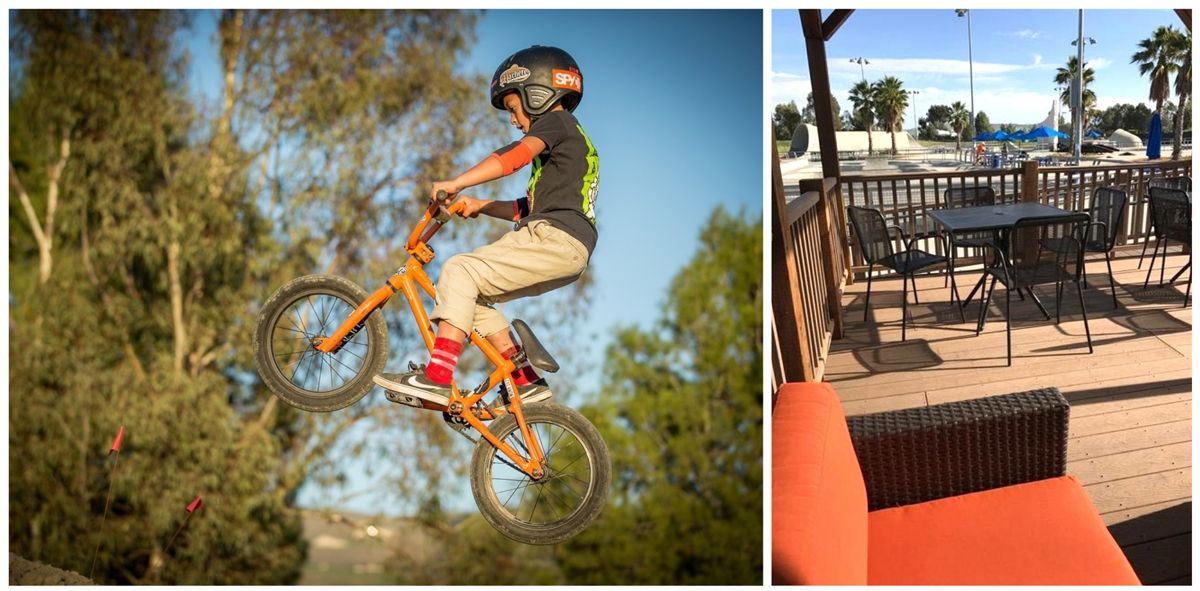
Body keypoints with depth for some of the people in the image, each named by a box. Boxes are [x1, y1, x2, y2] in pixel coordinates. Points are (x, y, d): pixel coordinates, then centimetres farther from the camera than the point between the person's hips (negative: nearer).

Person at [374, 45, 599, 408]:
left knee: (459, 272, -16)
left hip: (554, 237, -10)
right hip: (571, 253, 10)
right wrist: (480, 206, 18)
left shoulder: (556, 121, 3)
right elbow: (532, 208, 28)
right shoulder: (571, 141, 32)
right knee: (472, 295, 11)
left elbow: (516, 156, -18)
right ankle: (526, 381, 7)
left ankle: (437, 378, -25)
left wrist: (455, 184, -22)